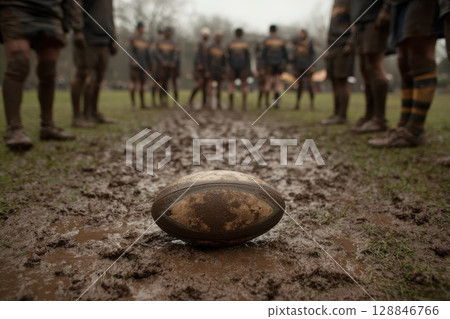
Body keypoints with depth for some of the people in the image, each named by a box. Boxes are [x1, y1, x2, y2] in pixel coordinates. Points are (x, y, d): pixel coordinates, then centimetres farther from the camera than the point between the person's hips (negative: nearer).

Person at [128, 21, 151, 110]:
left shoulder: (145, 41, 18)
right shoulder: (132, 39, 4)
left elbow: (148, 54, 19)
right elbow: (131, 50, -9)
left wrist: (150, 65, 15)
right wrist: (134, 60, -25)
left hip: (143, 65, 5)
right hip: (135, 64, -5)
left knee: (142, 83, 5)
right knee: (133, 82, -7)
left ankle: (142, 103, 9)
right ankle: (133, 102, -6)